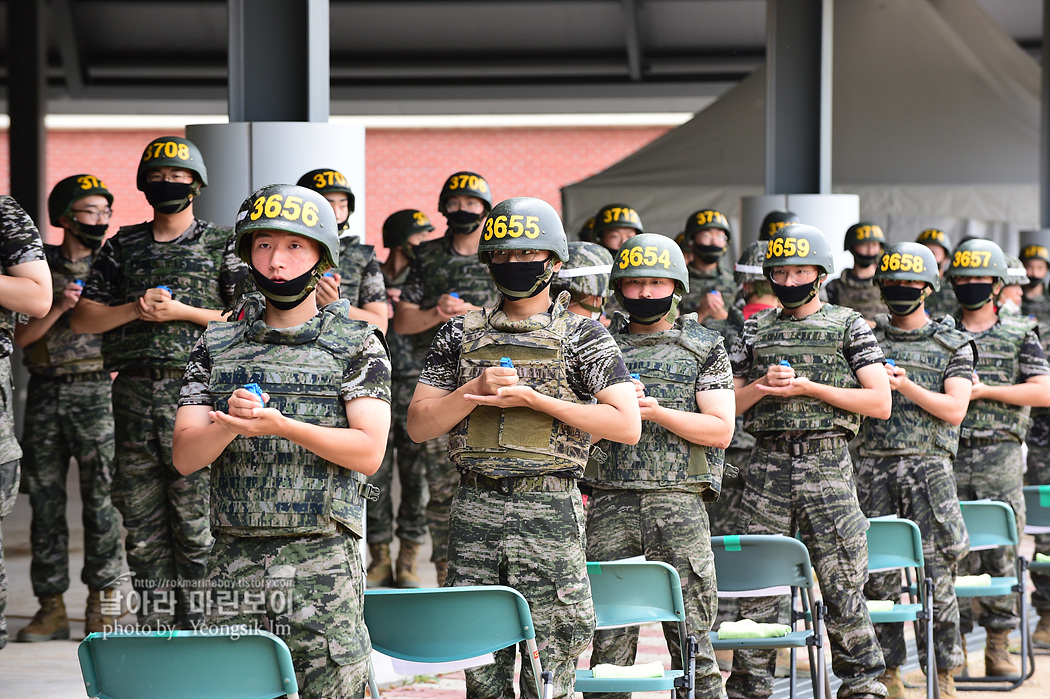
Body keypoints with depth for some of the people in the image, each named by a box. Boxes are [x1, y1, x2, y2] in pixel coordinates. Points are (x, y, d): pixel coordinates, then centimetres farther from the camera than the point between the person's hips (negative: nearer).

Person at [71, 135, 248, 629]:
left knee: (196, 522, -6)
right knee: (142, 525, 5)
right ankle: (153, 625, 11)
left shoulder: (222, 245, 7)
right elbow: (82, 319, 12)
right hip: (134, 395, 4)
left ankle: (197, 623, -1)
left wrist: (182, 311, -10)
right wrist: (135, 309, -5)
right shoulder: (122, 247, 16)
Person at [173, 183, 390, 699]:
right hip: (235, 560, 2)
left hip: (325, 560, -2)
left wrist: (280, 425, -18)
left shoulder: (357, 344, 4)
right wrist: (230, 423, -15)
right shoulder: (217, 347, 12)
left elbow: (369, 452, -7)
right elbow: (184, 457, 6)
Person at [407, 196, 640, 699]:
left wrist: (534, 398, -11)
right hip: (474, 509, 3)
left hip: (549, 511, -3)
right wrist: (476, 389, -8)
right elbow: (419, 425, 9)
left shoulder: (582, 336, 3)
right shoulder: (461, 335, 12)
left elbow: (627, 425, -6)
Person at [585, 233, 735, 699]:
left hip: (679, 503, -1)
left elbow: (720, 430, 0)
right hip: (610, 502, 1)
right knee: (608, 636, 1)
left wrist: (657, 411, -11)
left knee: (690, 633, -1)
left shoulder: (705, 348, 9)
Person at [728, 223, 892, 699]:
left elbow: (880, 403, -3)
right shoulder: (755, 330, 14)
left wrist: (808, 387, -9)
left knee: (841, 584, -4)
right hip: (767, 467, 3)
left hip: (827, 465, -3)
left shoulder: (848, 326, 5)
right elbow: (726, 404, 15)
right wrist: (762, 386, -6)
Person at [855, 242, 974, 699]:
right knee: (876, 573, 1)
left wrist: (906, 385, -14)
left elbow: (954, 409, -3)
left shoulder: (952, 345, 7)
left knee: (936, 573, -4)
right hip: (873, 464, 2)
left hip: (929, 466, -2)